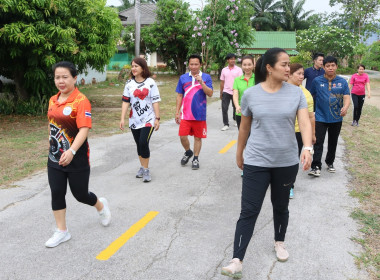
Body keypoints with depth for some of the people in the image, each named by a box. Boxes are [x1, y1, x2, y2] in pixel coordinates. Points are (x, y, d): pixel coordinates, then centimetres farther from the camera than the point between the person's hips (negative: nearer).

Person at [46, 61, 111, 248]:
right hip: (55, 158, 6)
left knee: (80, 194, 6)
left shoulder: (81, 101, -16)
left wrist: (72, 151, -34)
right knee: (56, 194, 6)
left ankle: (101, 206, 39)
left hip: (76, 159, -6)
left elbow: (84, 129, -24)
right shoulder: (53, 100, 6)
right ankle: (62, 231, 21)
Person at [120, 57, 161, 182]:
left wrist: (157, 118, -8)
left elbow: (155, 101, -4)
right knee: (139, 144, 11)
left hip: (148, 119, -4)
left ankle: (146, 170, -1)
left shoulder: (150, 82, -3)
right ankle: (142, 167, 26)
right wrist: (122, 118, -4)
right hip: (134, 120, 4)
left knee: (144, 143, -14)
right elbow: (125, 101, 3)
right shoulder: (129, 83, 5)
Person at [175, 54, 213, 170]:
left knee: (198, 137, 8)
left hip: (200, 114, -1)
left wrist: (201, 82, -21)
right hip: (185, 114, 1)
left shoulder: (206, 77, 0)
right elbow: (179, 96, 9)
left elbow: (210, 94, -10)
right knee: (183, 136, -3)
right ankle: (188, 152, 25)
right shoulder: (183, 78, 5)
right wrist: (177, 112, 6)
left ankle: (196, 159, 23)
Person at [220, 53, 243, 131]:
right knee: (224, 108, -6)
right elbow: (222, 82, 11)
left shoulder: (238, 69, -1)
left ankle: (235, 119, 36)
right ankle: (226, 124, 0)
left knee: (235, 107, 12)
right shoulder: (224, 70, 7)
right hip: (226, 92, 2)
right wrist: (221, 93, 10)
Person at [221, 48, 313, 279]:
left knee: (281, 206, 18)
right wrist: (239, 153, 15)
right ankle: (237, 261, -1)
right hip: (256, 162, -1)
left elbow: (305, 122, -13)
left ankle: (279, 242, 44)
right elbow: (244, 127, 6)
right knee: (249, 211, -4)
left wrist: (307, 148, -30)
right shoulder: (251, 94, -5)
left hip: (287, 162, 2)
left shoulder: (296, 93, -3)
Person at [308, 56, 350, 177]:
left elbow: (346, 97, -7)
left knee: (333, 142, 15)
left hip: (336, 118, 2)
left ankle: (330, 163, 32)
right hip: (321, 117, -2)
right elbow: (311, 96, 9)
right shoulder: (317, 81, -2)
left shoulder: (342, 82, 0)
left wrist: (345, 107, -28)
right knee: (318, 142, -10)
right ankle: (316, 166, -9)